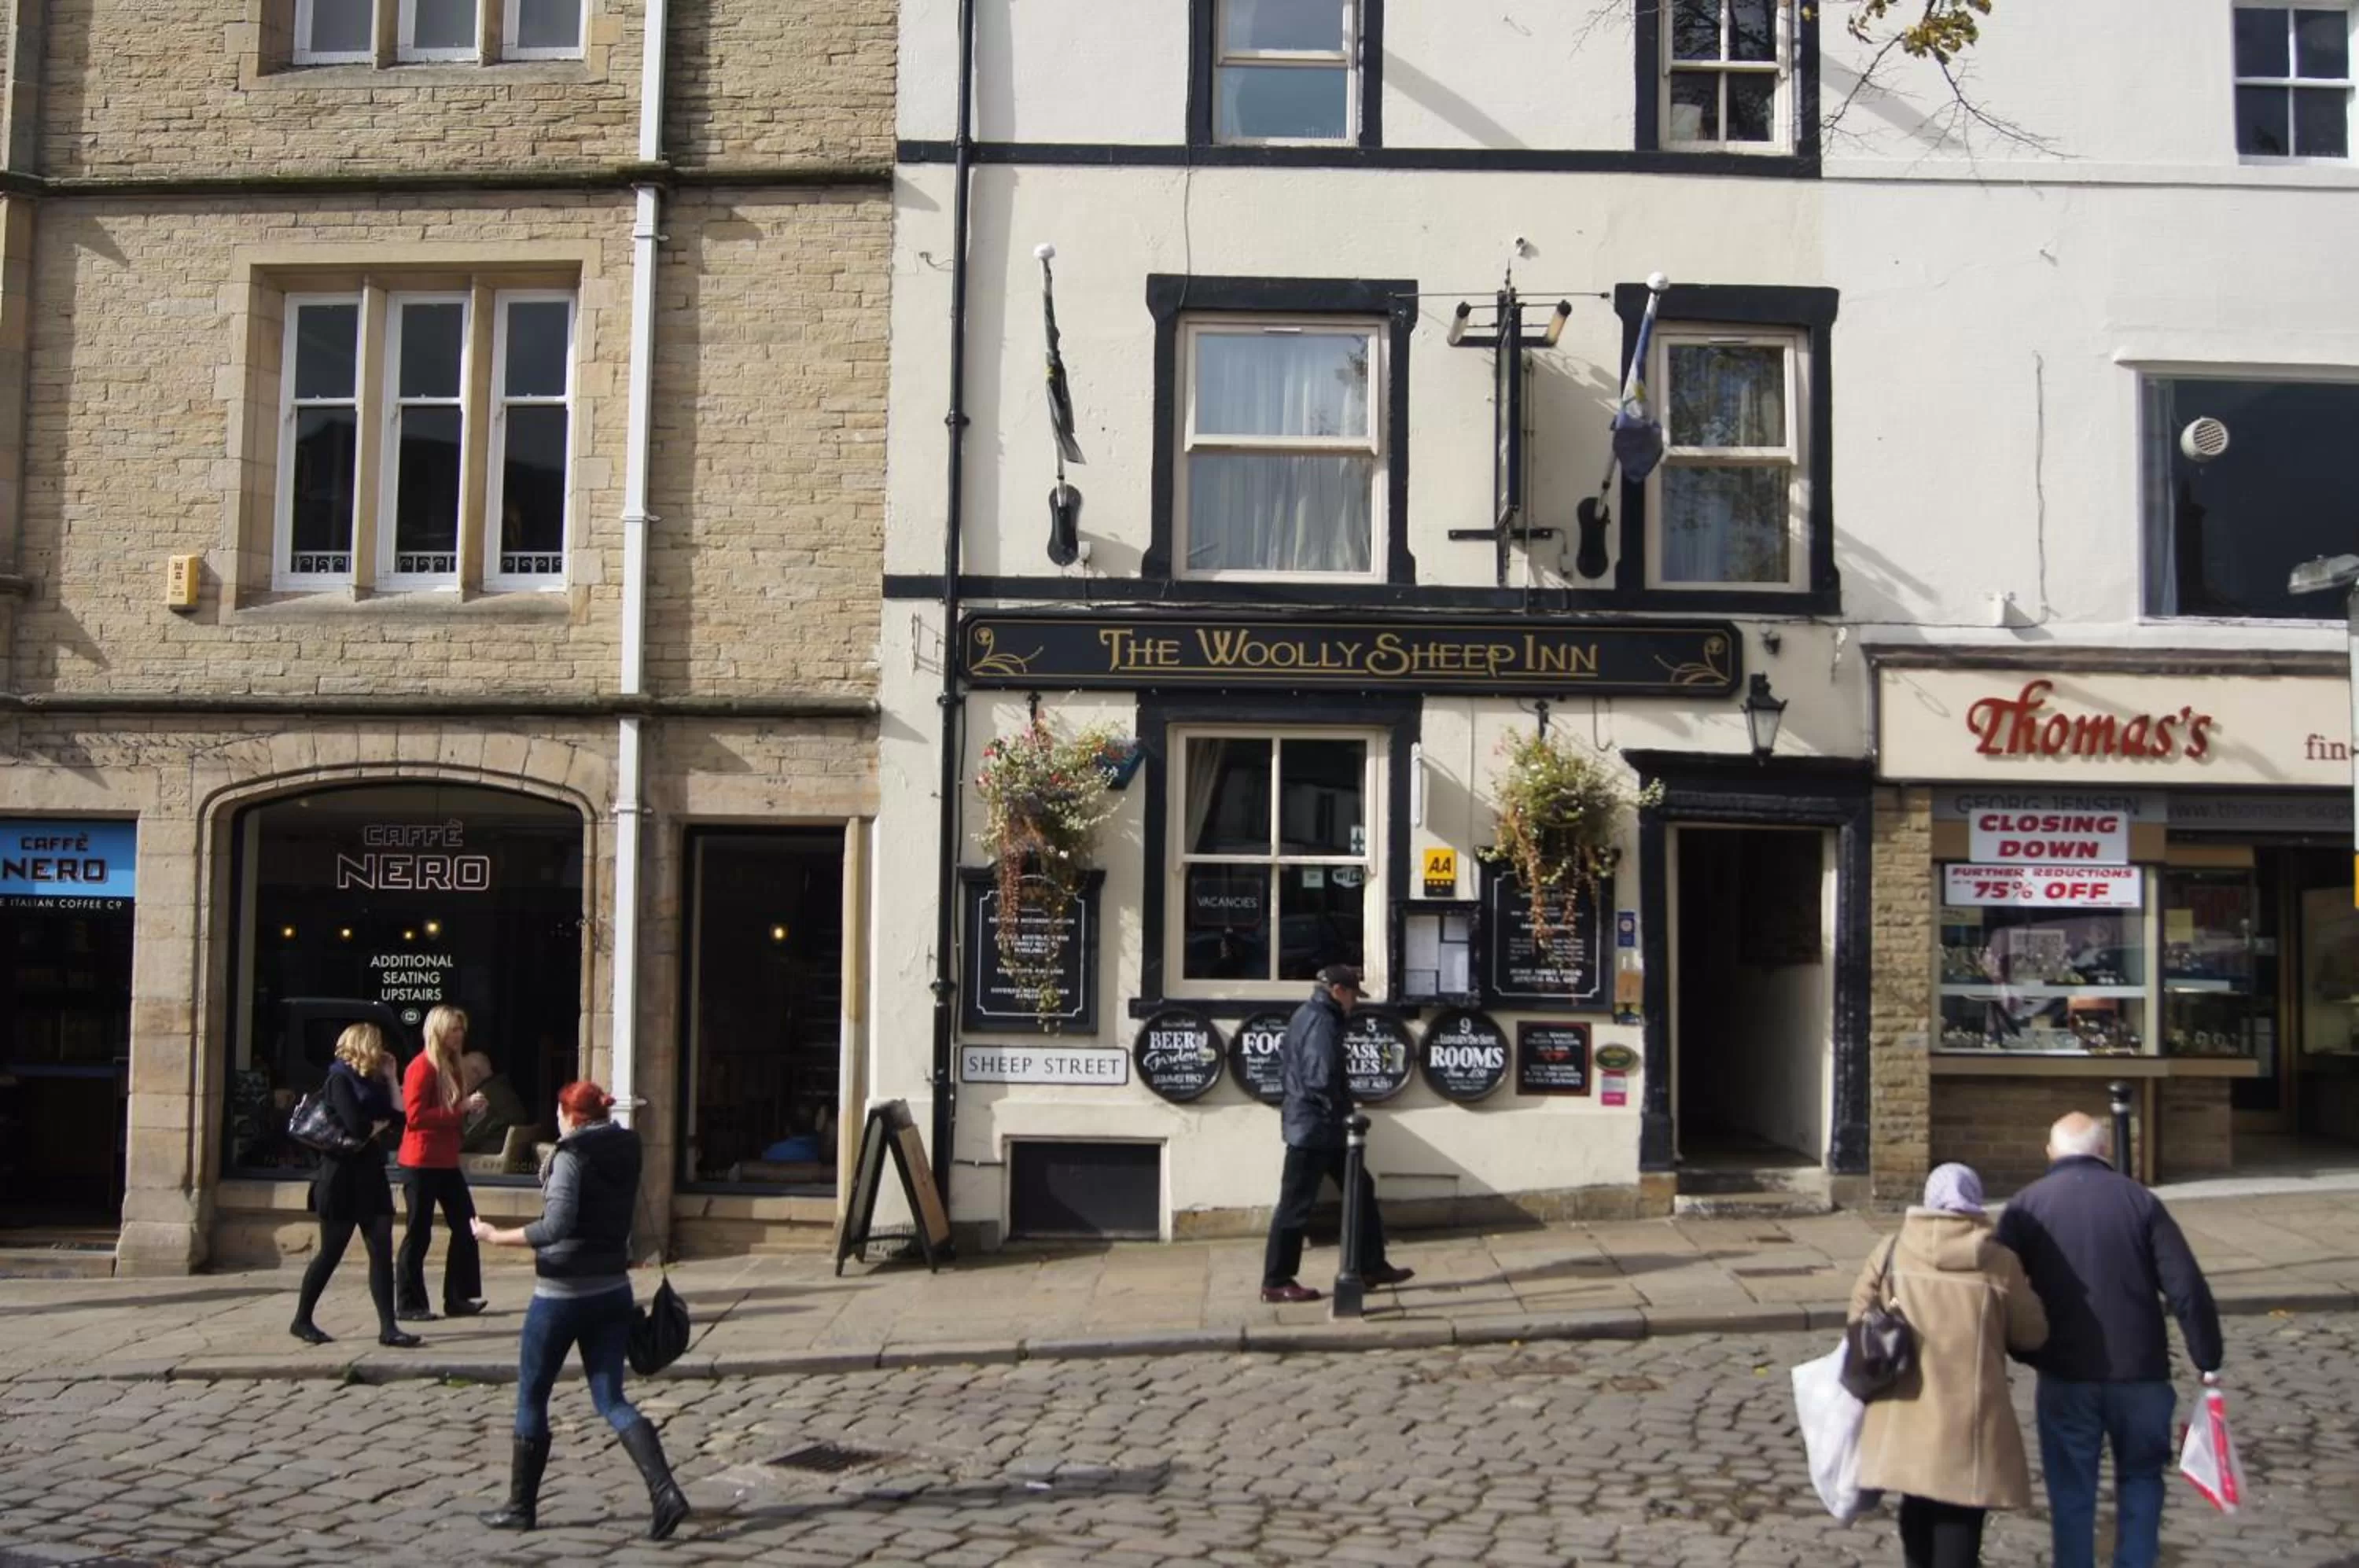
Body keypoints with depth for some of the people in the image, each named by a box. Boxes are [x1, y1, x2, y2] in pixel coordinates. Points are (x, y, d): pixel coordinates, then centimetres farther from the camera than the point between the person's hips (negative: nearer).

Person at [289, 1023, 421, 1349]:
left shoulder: (371, 1080, 14)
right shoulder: (341, 1079, -10)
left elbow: (398, 1117, 5)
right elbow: (356, 1127, -22)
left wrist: (389, 1078, 3)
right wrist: (382, 1124, -2)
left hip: (371, 1175, 7)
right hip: (343, 1177, -7)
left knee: (382, 1251, -1)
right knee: (331, 1253, 1)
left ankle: (388, 1328, -4)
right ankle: (301, 1320, 17)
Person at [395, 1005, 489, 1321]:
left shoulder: (450, 1067, 13)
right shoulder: (422, 1067, -13)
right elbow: (415, 1114, -22)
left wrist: (469, 1109, 2)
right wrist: (460, 1108, -21)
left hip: (446, 1161, 9)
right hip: (422, 1162, -9)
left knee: (465, 1226, 7)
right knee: (419, 1233, -2)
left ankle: (458, 1298, 14)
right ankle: (408, 1305, 7)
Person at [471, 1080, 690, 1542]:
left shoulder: (573, 1154, -14)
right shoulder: (625, 1150, 7)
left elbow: (556, 1226, -25)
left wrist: (496, 1237, -17)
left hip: (562, 1292, -6)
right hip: (613, 1290, 6)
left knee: (530, 1398, 10)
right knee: (611, 1399, 7)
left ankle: (521, 1507, 19)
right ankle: (665, 1491, -9)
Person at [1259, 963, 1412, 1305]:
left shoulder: (1306, 1016, 13)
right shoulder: (1321, 1022, -19)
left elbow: (1286, 1064, 19)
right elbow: (1321, 1079, -28)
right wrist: (1343, 1113, -13)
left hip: (1317, 1125, 11)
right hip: (1314, 1126, -11)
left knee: (1360, 1189, 16)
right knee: (1296, 1205, -2)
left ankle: (1371, 1267, 23)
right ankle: (1276, 1282, 6)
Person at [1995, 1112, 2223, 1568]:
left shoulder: (2027, 1206, 1)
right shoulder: (2140, 1201, -1)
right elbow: (2187, 1288, -5)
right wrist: (2208, 1359, 3)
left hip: (2065, 1376, 0)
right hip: (2140, 1372, 0)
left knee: (2071, 1489, 10)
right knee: (2141, 1476, 19)